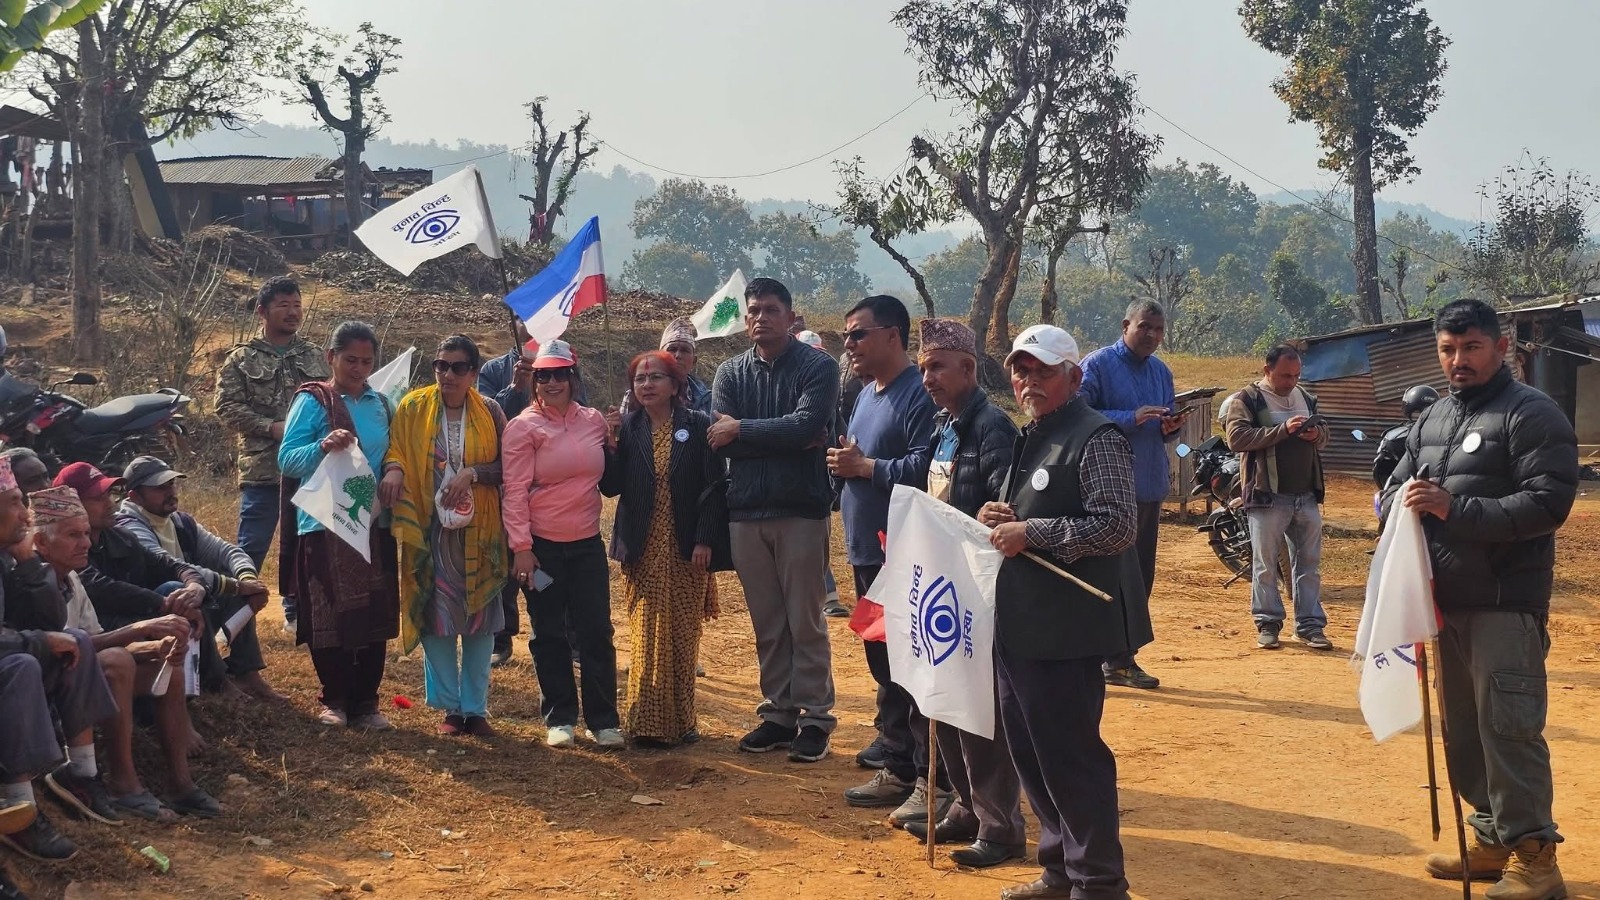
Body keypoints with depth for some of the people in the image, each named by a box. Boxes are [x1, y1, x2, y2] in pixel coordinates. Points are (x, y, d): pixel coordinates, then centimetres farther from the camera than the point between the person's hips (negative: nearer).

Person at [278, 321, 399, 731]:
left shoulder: (380, 404, 12)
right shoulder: (313, 401, -2)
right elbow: (287, 459, -10)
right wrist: (322, 447, -27)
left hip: (374, 524, 4)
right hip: (325, 525, -4)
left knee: (376, 616, 4)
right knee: (328, 616, -1)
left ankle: (366, 703, 13)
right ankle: (335, 700, 14)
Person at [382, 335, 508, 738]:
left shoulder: (490, 413, 0)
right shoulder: (413, 407, 0)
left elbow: (507, 466, -1)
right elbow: (394, 448, 5)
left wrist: (472, 473, -17)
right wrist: (394, 468, -16)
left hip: (478, 532, 0)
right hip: (430, 529, 0)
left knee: (480, 620, 5)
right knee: (435, 618, 1)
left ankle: (476, 708, 15)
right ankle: (450, 707, 13)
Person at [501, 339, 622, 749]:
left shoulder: (595, 421, 6)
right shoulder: (524, 427, -5)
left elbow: (610, 475, 21)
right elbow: (515, 490, -10)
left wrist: (615, 443, 3)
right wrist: (521, 547, -14)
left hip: (588, 543, 3)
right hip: (541, 546, -3)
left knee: (596, 631, 3)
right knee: (549, 635, 6)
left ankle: (603, 720, 11)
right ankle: (559, 719, 16)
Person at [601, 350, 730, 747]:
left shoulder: (698, 426, -1)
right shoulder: (626, 428, 5)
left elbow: (715, 486, -4)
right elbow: (611, 487, 0)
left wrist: (705, 540, -11)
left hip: (687, 550, -1)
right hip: (643, 550, 1)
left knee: (684, 636, 5)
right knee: (648, 636, -1)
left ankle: (681, 719, 14)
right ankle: (648, 721, 4)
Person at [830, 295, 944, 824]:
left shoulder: (918, 397, -14)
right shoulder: (866, 395, 16)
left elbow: (925, 468, -25)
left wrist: (864, 466, -15)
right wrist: (843, 462, 2)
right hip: (869, 553, 10)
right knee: (884, 667, 15)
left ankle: (932, 783, 1)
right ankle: (898, 770, 25)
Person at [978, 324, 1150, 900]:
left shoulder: (1097, 439, -11)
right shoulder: (1030, 440, 18)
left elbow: (1117, 526, -21)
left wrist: (1030, 533, -20)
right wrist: (996, 520, 7)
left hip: (1065, 629, -9)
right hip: (1019, 625, 10)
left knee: (1070, 755, -3)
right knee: (1028, 751, 15)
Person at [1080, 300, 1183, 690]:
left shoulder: (1161, 372, 15)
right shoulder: (1097, 365, -6)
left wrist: (1170, 428, -3)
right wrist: (1132, 418, -22)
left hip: (1150, 486, 7)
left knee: (1141, 574, 10)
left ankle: (1122, 659, 19)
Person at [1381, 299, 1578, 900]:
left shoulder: (1533, 415, -7)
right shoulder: (1431, 419, 17)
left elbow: (1549, 503, -17)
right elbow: (1393, 489, 21)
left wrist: (1456, 508, -23)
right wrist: (1403, 502, -4)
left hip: (1506, 603, -8)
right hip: (1447, 601, 8)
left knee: (1508, 727, -9)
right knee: (1460, 728, 13)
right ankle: (1493, 839, 24)